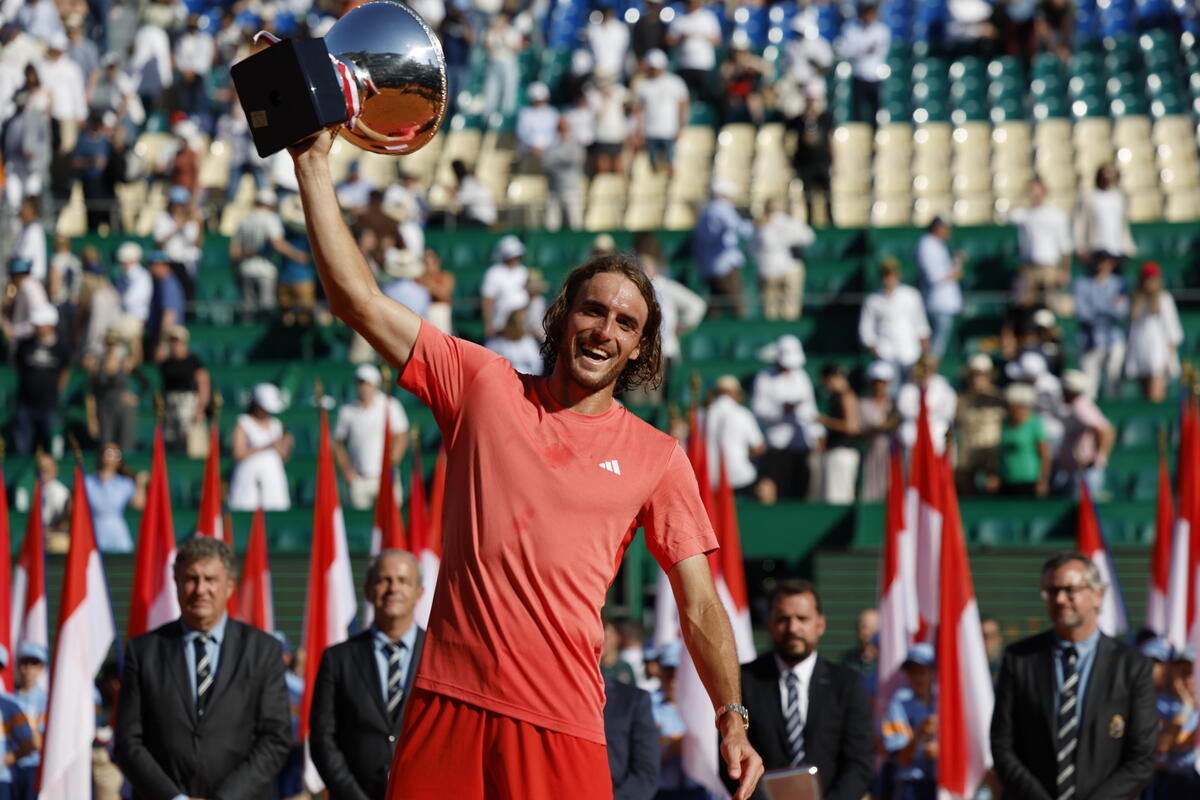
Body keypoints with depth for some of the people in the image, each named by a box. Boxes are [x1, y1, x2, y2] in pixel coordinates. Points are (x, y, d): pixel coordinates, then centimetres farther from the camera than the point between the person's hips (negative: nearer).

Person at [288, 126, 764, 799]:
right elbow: (360, 301, 6)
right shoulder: (484, 385, 10)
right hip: (449, 699, 1)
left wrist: (732, 718, -3)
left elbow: (700, 607, 8)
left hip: (562, 720, 0)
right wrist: (314, 163, 2)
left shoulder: (657, 458, 9)